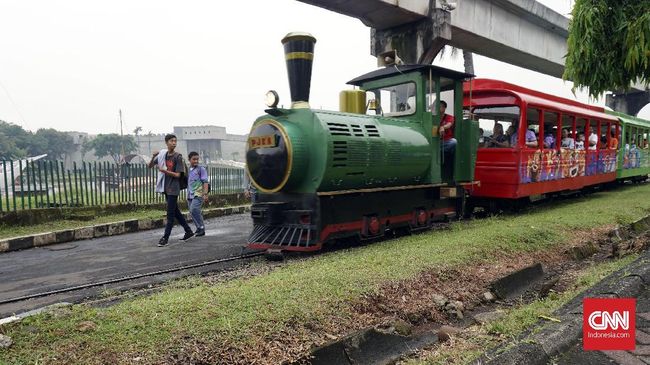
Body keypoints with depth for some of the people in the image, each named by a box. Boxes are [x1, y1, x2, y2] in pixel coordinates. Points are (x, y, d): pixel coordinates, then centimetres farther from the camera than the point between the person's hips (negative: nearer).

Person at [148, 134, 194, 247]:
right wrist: (153, 157, -7)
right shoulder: (162, 154, 7)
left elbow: (178, 175, -13)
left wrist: (164, 170, -19)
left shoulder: (178, 157, -9)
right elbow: (150, 166, 11)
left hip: (173, 189, -7)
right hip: (166, 188, 7)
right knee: (176, 212, 14)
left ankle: (165, 238, 1)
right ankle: (189, 232, 25)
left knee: (170, 214, -3)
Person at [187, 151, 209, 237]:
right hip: (190, 195, 6)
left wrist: (205, 194, -14)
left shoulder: (201, 169, -1)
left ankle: (201, 228, -11)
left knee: (194, 209, -21)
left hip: (198, 194, -6)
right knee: (192, 211, 7)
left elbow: (205, 182, -6)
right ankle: (199, 228, 20)